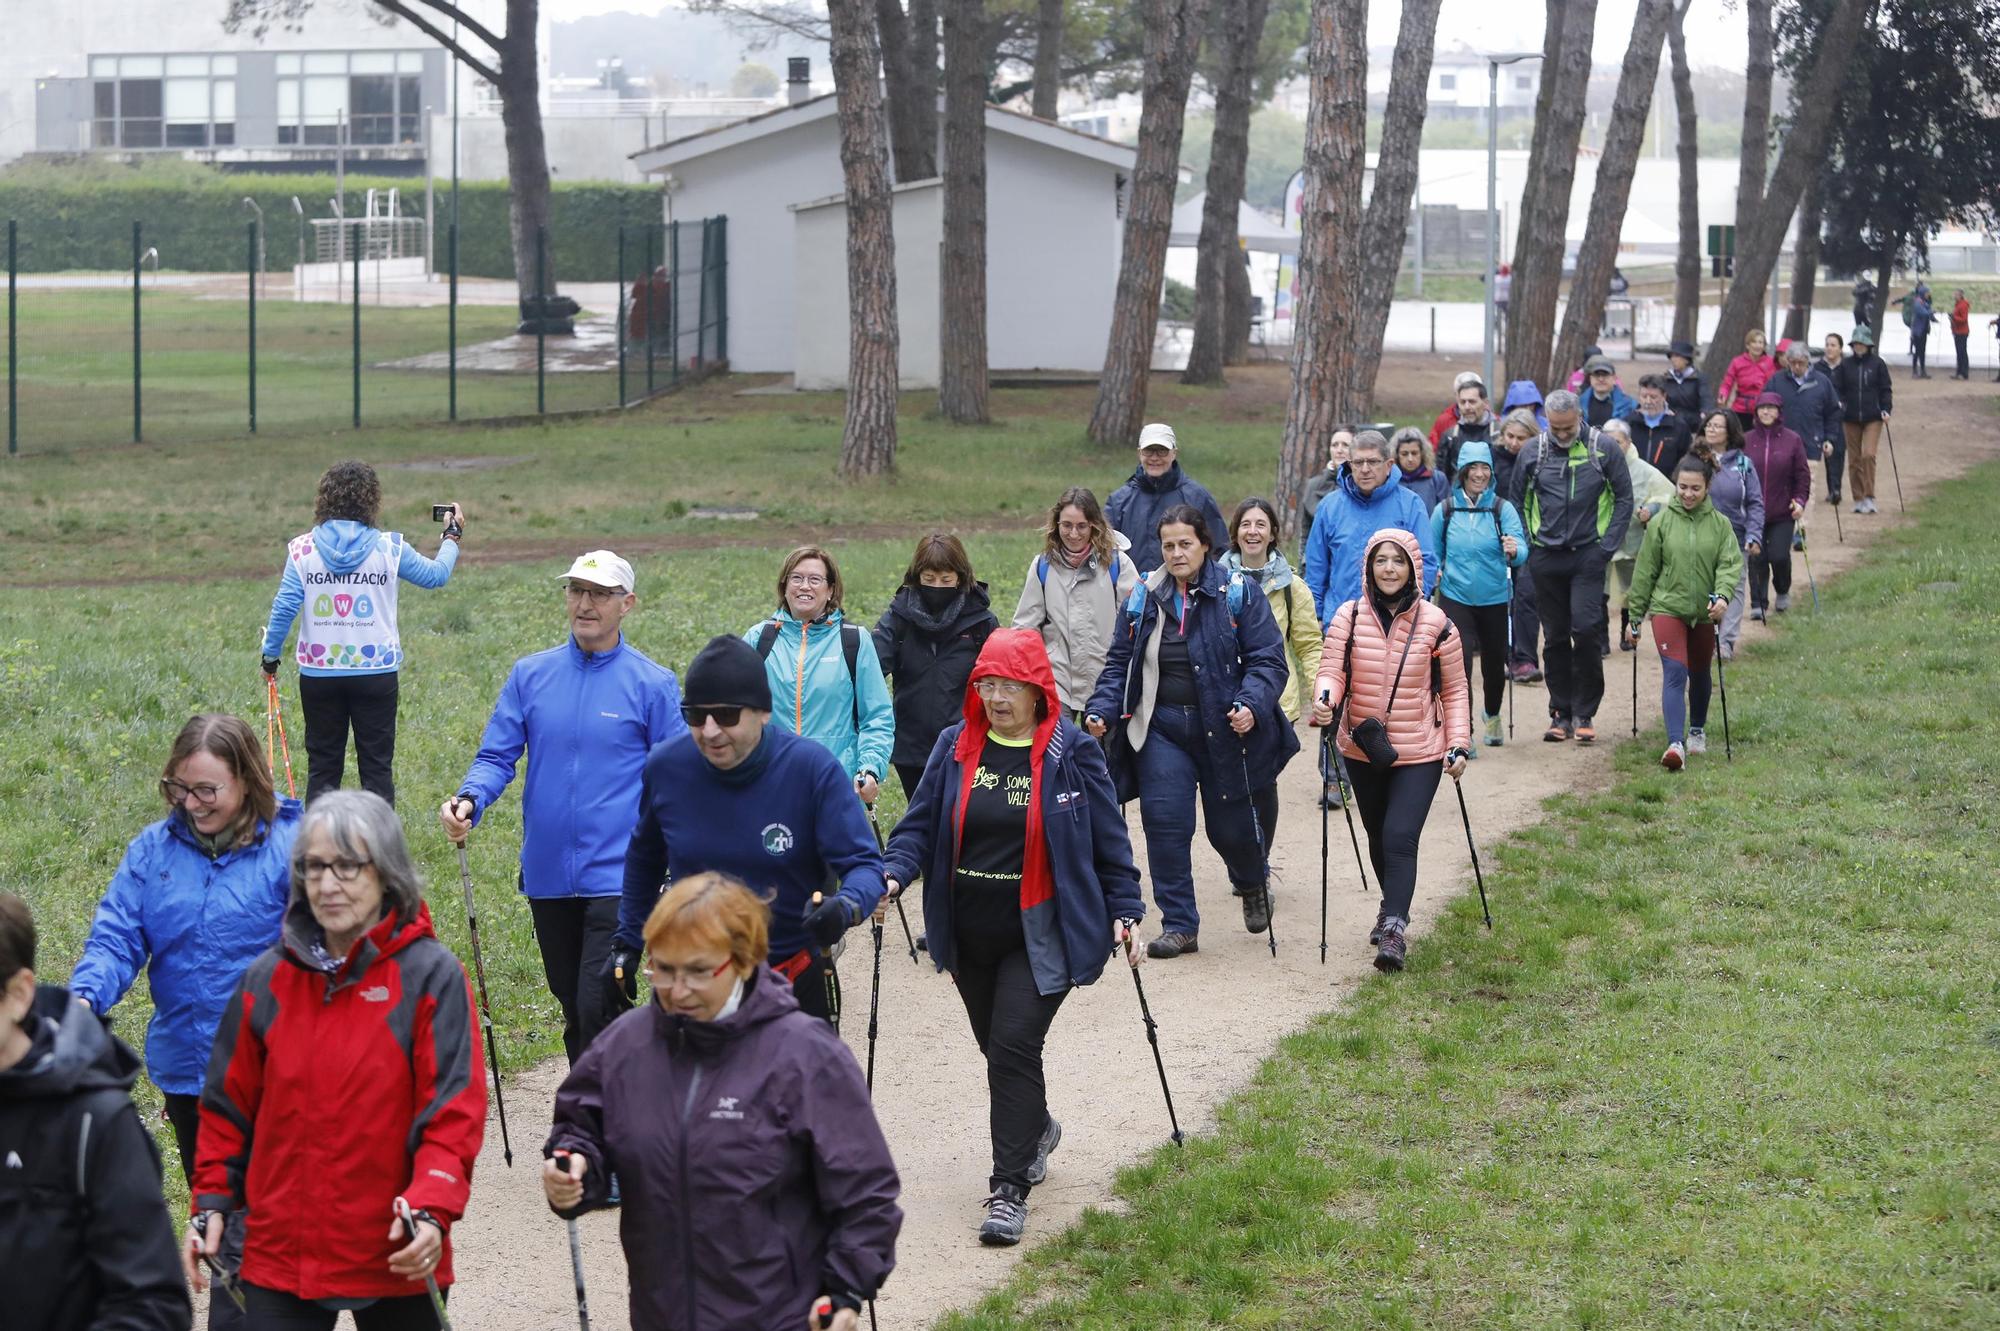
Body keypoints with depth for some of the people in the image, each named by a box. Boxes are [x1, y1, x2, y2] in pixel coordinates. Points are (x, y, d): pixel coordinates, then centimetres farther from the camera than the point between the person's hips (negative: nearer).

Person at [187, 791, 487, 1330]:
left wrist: (431, 1207, -24)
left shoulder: (431, 975, -6)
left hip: (396, 1259, -2)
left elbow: (455, 1108, -12)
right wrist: (212, 1203, 4)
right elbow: (229, 1105, 12)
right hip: (279, 1256, 2)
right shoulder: (269, 977, 6)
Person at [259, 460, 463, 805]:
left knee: (322, 766, 10)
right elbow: (436, 574, 10)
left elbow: (284, 607, -8)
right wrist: (452, 537, 28)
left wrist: (271, 654, 5)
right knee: (377, 766, 7)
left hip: (319, 673, 1)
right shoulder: (389, 549, -5)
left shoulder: (303, 550, -5)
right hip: (376, 673, -1)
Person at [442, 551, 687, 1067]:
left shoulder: (653, 684, -3)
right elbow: (496, 755, 6)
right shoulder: (530, 675, 7)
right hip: (547, 875, 4)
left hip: (617, 878, -4)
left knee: (598, 1007, -15)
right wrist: (469, 801, -16)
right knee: (573, 1008, 15)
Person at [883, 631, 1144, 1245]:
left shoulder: (1072, 753, -6)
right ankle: (1035, 1129, 46)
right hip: (968, 935, 4)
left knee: (1014, 1048, -13)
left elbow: (1109, 838, 0)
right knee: (999, 1048, 17)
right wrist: (894, 873, -15)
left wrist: (1124, 912, -2)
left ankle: (1010, 1189, -7)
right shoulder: (955, 747, 3)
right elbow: (921, 824, 3)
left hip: (1038, 936, -4)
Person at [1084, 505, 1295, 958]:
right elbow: (1120, 663, 10)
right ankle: (1179, 925, 3)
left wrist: (1252, 705, -24)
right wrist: (1101, 710, -5)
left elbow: (1268, 661, -7)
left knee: (1229, 824, 7)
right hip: (1162, 727, 2)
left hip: (1222, 729, -2)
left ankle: (1252, 882, 42)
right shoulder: (1144, 599, 5)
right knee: (1164, 822, -7)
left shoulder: (1237, 595, -5)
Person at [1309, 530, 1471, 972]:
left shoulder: (1435, 623, -5)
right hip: (1363, 751, 3)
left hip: (1420, 753, -3)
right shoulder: (1349, 617, -3)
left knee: (1400, 837, -16)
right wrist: (1325, 697, -29)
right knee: (1378, 837, 17)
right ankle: (1393, 909, 40)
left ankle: (1393, 931, -17)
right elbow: (1332, 670, -7)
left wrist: (1458, 744, -3)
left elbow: (1454, 691, 3)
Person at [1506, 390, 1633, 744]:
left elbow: (1624, 498, 4)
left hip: (1588, 556, -2)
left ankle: (1585, 714, -1)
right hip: (1546, 557, 2)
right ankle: (1561, 714, 16)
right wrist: (1526, 546, 3)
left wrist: (1608, 546, -3)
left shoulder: (1603, 450, -2)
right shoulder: (1532, 452, 3)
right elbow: (1517, 502, 12)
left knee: (1586, 630, -12)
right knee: (1556, 637, 7)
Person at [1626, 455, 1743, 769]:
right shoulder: (1661, 523, -2)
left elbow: (1731, 564, -8)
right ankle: (1676, 744, -27)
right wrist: (1635, 618, 5)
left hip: (1704, 613, 2)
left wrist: (1723, 595, -28)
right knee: (1674, 673, -17)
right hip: (1667, 608, -2)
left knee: (1699, 673, 19)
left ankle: (1697, 731, 41)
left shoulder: (1720, 524, 1)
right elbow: (1645, 572, 2)